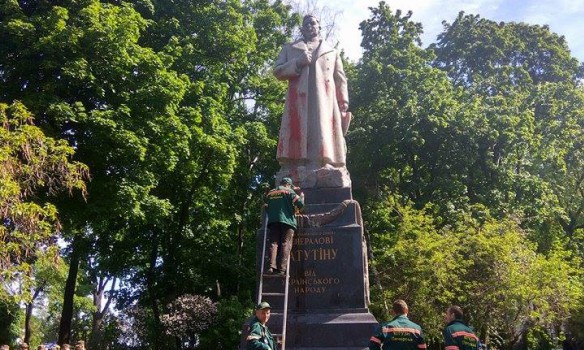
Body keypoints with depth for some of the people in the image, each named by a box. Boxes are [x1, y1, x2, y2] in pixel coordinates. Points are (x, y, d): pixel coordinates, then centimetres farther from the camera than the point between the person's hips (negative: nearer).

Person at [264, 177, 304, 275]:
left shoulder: (270, 193, 20)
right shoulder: (289, 191, 5)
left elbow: (266, 207, 19)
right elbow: (300, 203, -3)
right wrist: (302, 196, 15)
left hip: (272, 220, 4)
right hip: (287, 220, -4)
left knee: (274, 243, -1)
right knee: (285, 244, -6)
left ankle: (272, 266, -18)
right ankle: (282, 268, -17)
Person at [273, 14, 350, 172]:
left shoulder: (332, 52, 27)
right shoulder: (289, 48, 25)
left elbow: (340, 80, 18)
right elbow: (277, 71, 13)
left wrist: (343, 104, 4)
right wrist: (297, 63, -4)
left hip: (325, 105, 1)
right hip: (298, 104, -1)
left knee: (324, 143, -12)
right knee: (297, 141, -13)